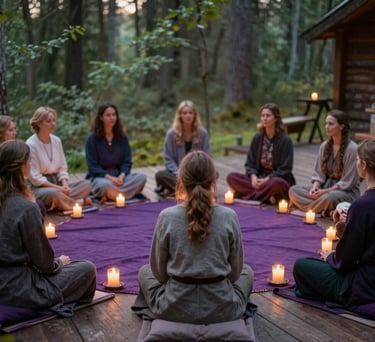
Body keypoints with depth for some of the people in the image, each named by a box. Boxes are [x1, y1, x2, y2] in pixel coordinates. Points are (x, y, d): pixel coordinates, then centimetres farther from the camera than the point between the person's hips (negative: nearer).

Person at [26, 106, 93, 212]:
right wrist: (57, 188, -20)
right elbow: (35, 177, -16)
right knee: (54, 193, -40)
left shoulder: (57, 140, 6)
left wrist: (64, 185, -11)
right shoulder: (31, 144, -14)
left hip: (57, 182, 7)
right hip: (39, 187, -7)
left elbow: (62, 167, 10)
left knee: (86, 184, -11)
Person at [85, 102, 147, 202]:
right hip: (100, 177, -5)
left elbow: (127, 161, 6)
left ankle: (108, 196, -26)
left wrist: (121, 176, -16)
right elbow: (93, 166, -7)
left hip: (119, 176, 5)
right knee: (104, 185, -41)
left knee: (141, 177, -25)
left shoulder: (122, 137, 9)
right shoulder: (92, 139, -3)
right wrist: (110, 178, -21)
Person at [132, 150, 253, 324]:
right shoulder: (229, 217, -13)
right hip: (222, 308, 0)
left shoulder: (167, 217, -15)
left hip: (175, 308, 0)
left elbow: (159, 272, -3)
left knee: (145, 272, 30)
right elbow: (235, 271, -2)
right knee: (246, 271, 32)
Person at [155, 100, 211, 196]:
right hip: (178, 172, -1)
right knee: (160, 175, -30)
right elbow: (168, 159, -5)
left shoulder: (202, 133, -3)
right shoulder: (172, 133, -6)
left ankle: (173, 188, -31)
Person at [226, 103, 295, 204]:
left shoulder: (285, 140, -7)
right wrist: (253, 177, -15)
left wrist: (267, 180, -21)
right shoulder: (257, 138, 7)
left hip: (279, 179, -5)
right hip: (259, 179, 5)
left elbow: (285, 169, -10)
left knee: (277, 183, -41)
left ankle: (249, 195, -20)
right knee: (231, 177, -18)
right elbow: (250, 163, 6)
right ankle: (267, 197, -25)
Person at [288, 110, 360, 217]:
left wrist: (325, 191, -21)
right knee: (293, 190, -14)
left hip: (347, 191, -7)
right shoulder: (324, 146, 4)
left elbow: (346, 183, -15)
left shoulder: (352, 149, -15)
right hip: (326, 187, 7)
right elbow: (318, 173, 7)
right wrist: (315, 188, -13)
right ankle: (329, 210, -22)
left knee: (329, 197, -41)